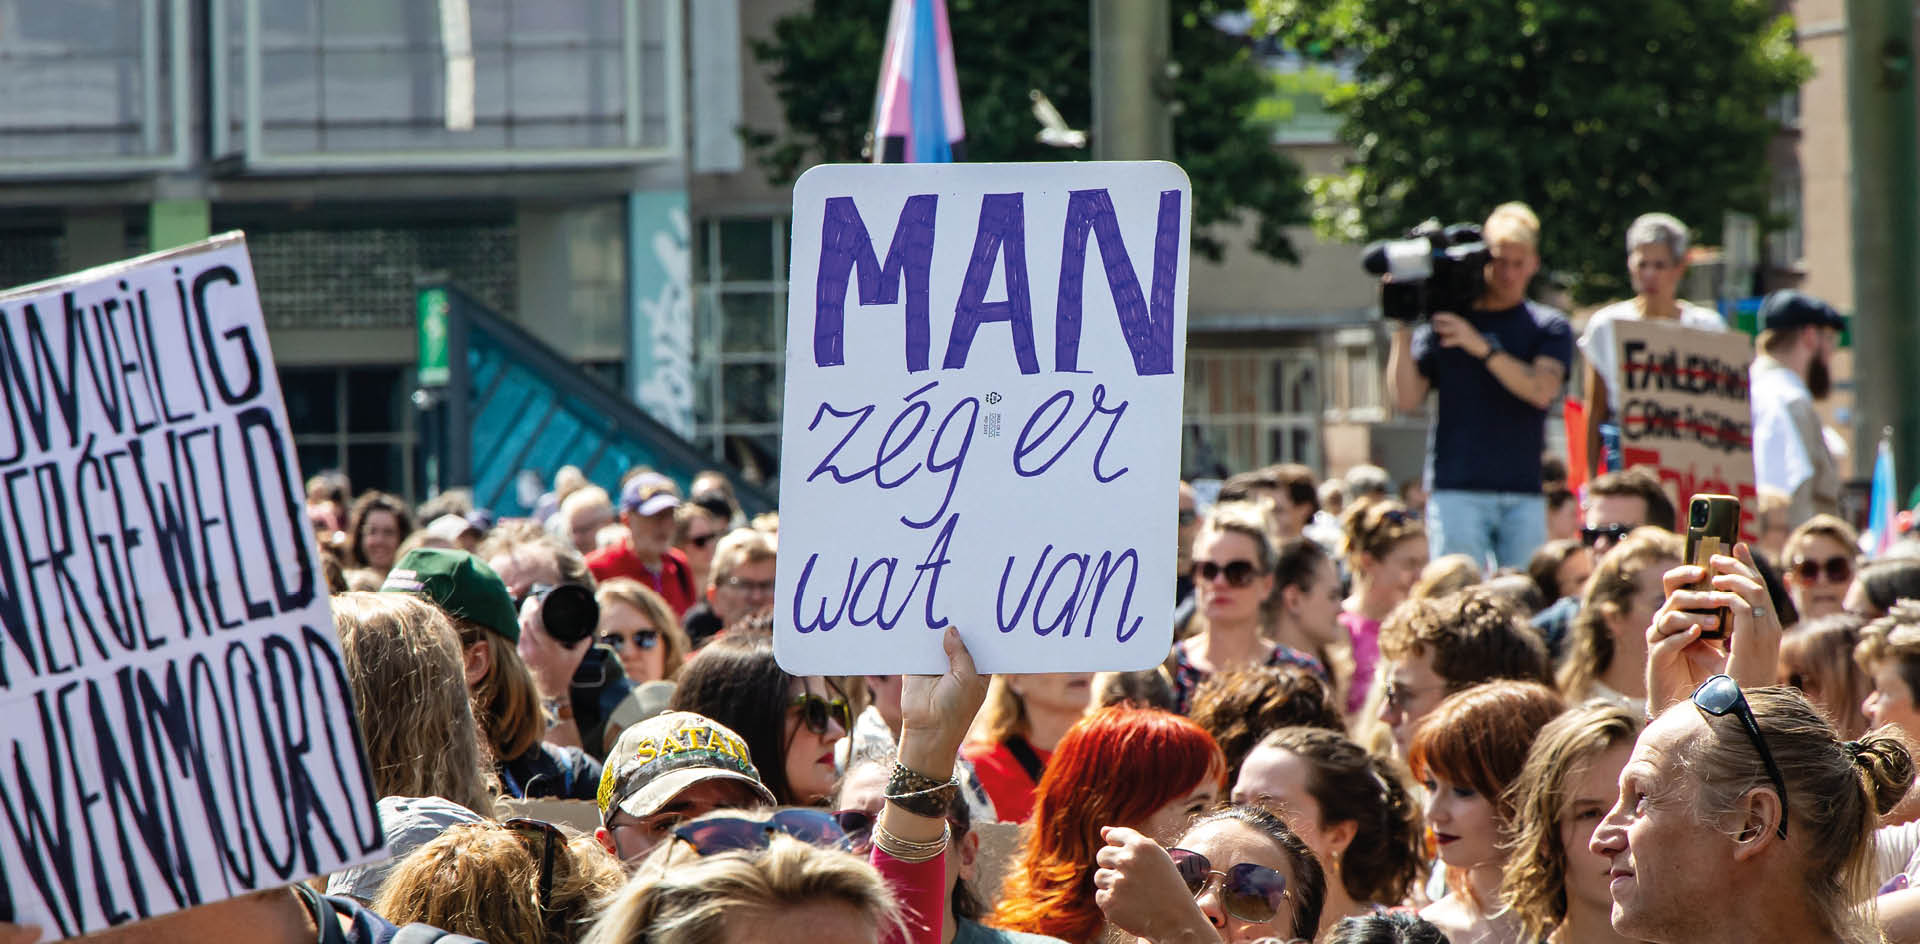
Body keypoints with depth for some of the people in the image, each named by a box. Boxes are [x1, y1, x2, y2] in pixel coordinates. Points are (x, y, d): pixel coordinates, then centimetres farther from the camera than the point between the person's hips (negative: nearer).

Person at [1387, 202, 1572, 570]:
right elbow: (1406, 399, 5)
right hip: (1457, 490, -1)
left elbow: (1542, 391, -7)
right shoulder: (1442, 323, 10)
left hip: (1525, 491, 1)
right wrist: (1403, 330, -3)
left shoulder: (1549, 327, 10)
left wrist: (1482, 347, -14)